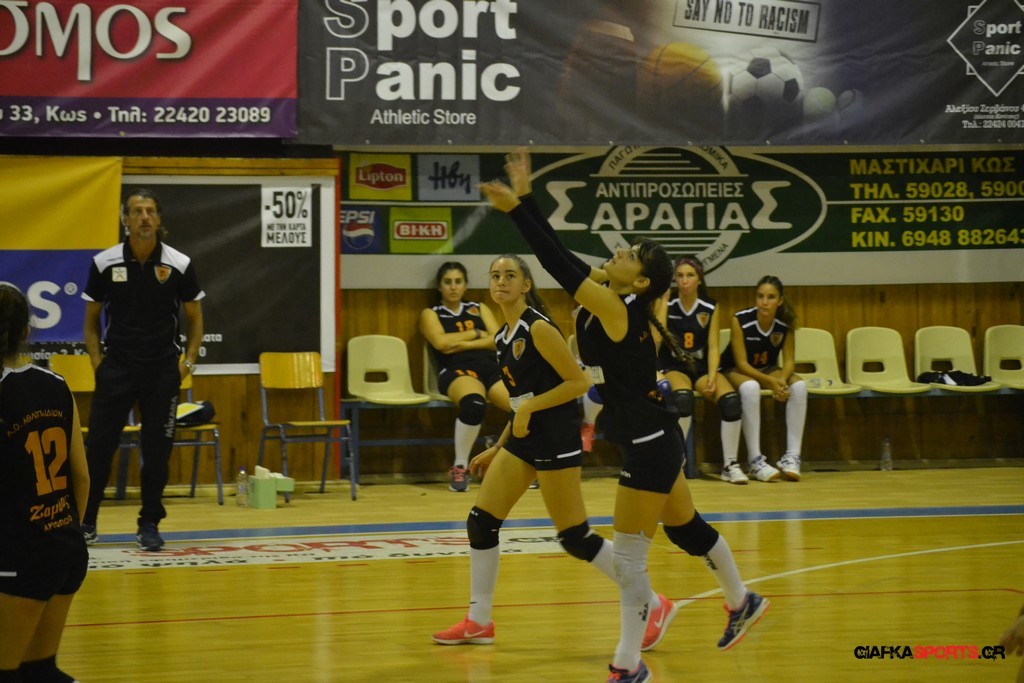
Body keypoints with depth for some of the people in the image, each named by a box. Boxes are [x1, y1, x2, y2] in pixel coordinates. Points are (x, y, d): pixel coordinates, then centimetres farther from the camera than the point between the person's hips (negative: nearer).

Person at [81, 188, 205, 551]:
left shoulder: (179, 265, -3)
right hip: (116, 367, 0)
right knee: (99, 444, -2)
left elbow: (194, 317, 7)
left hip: (163, 369, 0)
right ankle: (86, 521, 10)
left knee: (157, 450, 2)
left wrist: (189, 360, -2)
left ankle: (149, 524, 12)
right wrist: (97, 360, -3)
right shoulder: (104, 263, -3)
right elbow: (91, 319, 8)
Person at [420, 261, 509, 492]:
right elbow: (441, 342, -3)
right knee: (474, 404, -42)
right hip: (457, 371, -3)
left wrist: (464, 344, -2)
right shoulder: (431, 314, 18)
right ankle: (459, 468, -24)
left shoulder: (480, 309, 26)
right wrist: (476, 334, 7)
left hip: (492, 368, 3)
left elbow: (498, 340, 10)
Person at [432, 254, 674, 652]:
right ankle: (478, 622, 15)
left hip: (555, 438, -9)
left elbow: (579, 382, -17)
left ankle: (653, 606, 6)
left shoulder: (538, 328, -14)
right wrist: (497, 450, 20)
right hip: (523, 438, 9)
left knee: (575, 537, -5)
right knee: (481, 522, 4)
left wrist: (530, 408, -20)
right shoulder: (505, 336, 11)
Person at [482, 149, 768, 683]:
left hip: (649, 444, -10)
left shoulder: (617, 309, -21)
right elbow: (563, 258, 3)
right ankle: (742, 604, 43)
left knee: (628, 557, -4)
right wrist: (524, 200, -1)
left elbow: (558, 264, -25)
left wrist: (515, 211, -24)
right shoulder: (615, 304, 2)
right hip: (651, 439, 10)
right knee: (685, 529, 25)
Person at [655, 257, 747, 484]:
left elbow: (713, 347, -1)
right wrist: (663, 300, -19)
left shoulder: (711, 308, 3)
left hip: (701, 366, 2)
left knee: (731, 399, -27)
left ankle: (730, 464, -18)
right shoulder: (666, 304, -1)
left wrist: (712, 378, -15)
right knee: (683, 397, -37)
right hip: (672, 367, -2)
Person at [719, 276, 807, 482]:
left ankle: (792, 456, -23)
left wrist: (781, 380, -30)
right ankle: (755, 460, -35)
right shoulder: (741, 320, -23)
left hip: (768, 370, 4)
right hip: (736, 371, -4)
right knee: (750, 387, -38)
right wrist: (770, 382, -32)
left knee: (799, 386, -25)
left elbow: (788, 360, -7)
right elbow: (741, 363, -20)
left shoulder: (786, 322, -13)